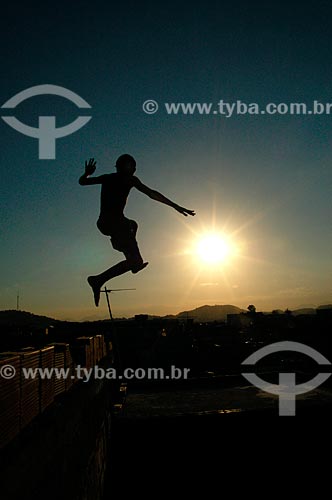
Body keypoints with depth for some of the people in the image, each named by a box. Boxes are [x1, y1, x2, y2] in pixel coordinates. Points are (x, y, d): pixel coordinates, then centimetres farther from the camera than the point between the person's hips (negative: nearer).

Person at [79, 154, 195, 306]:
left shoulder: (106, 178, 15)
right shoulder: (129, 179, 2)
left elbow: (82, 181, 22)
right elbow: (152, 194, -5)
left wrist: (87, 173, 42)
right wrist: (175, 206, -5)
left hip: (102, 223, 8)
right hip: (115, 222, -8)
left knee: (132, 224, 37)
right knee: (135, 262, -6)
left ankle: (134, 261, 29)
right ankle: (98, 280, -18)